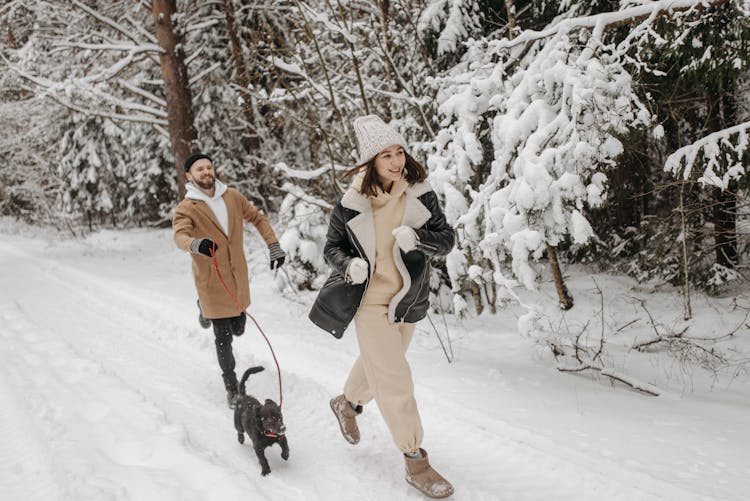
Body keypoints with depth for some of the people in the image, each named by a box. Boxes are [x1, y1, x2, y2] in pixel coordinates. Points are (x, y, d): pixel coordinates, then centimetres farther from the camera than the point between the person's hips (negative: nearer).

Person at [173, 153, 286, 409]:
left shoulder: (232, 196, 1)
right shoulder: (186, 208, -13)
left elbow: (257, 218, 12)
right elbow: (179, 235, -31)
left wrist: (274, 246, 3)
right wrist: (195, 244, -53)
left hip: (238, 278, 5)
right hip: (213, 282, -5)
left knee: (237, 329, 20)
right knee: (223, 338, 2)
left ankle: (204, 309, 50)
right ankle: (231, 387, 22)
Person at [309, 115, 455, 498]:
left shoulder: (420, 194, -9)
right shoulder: (351, 203, -14)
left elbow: (447, 239, -8)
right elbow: (332, 247, -1)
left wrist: (416, 237, -28)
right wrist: (348, 265, -23)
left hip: (407, 299, 4)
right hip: (370, 300, -4)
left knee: (377, 363, 25)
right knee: (395, 381, -5)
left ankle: (347, 402, 55)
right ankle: (415, 460, 8)